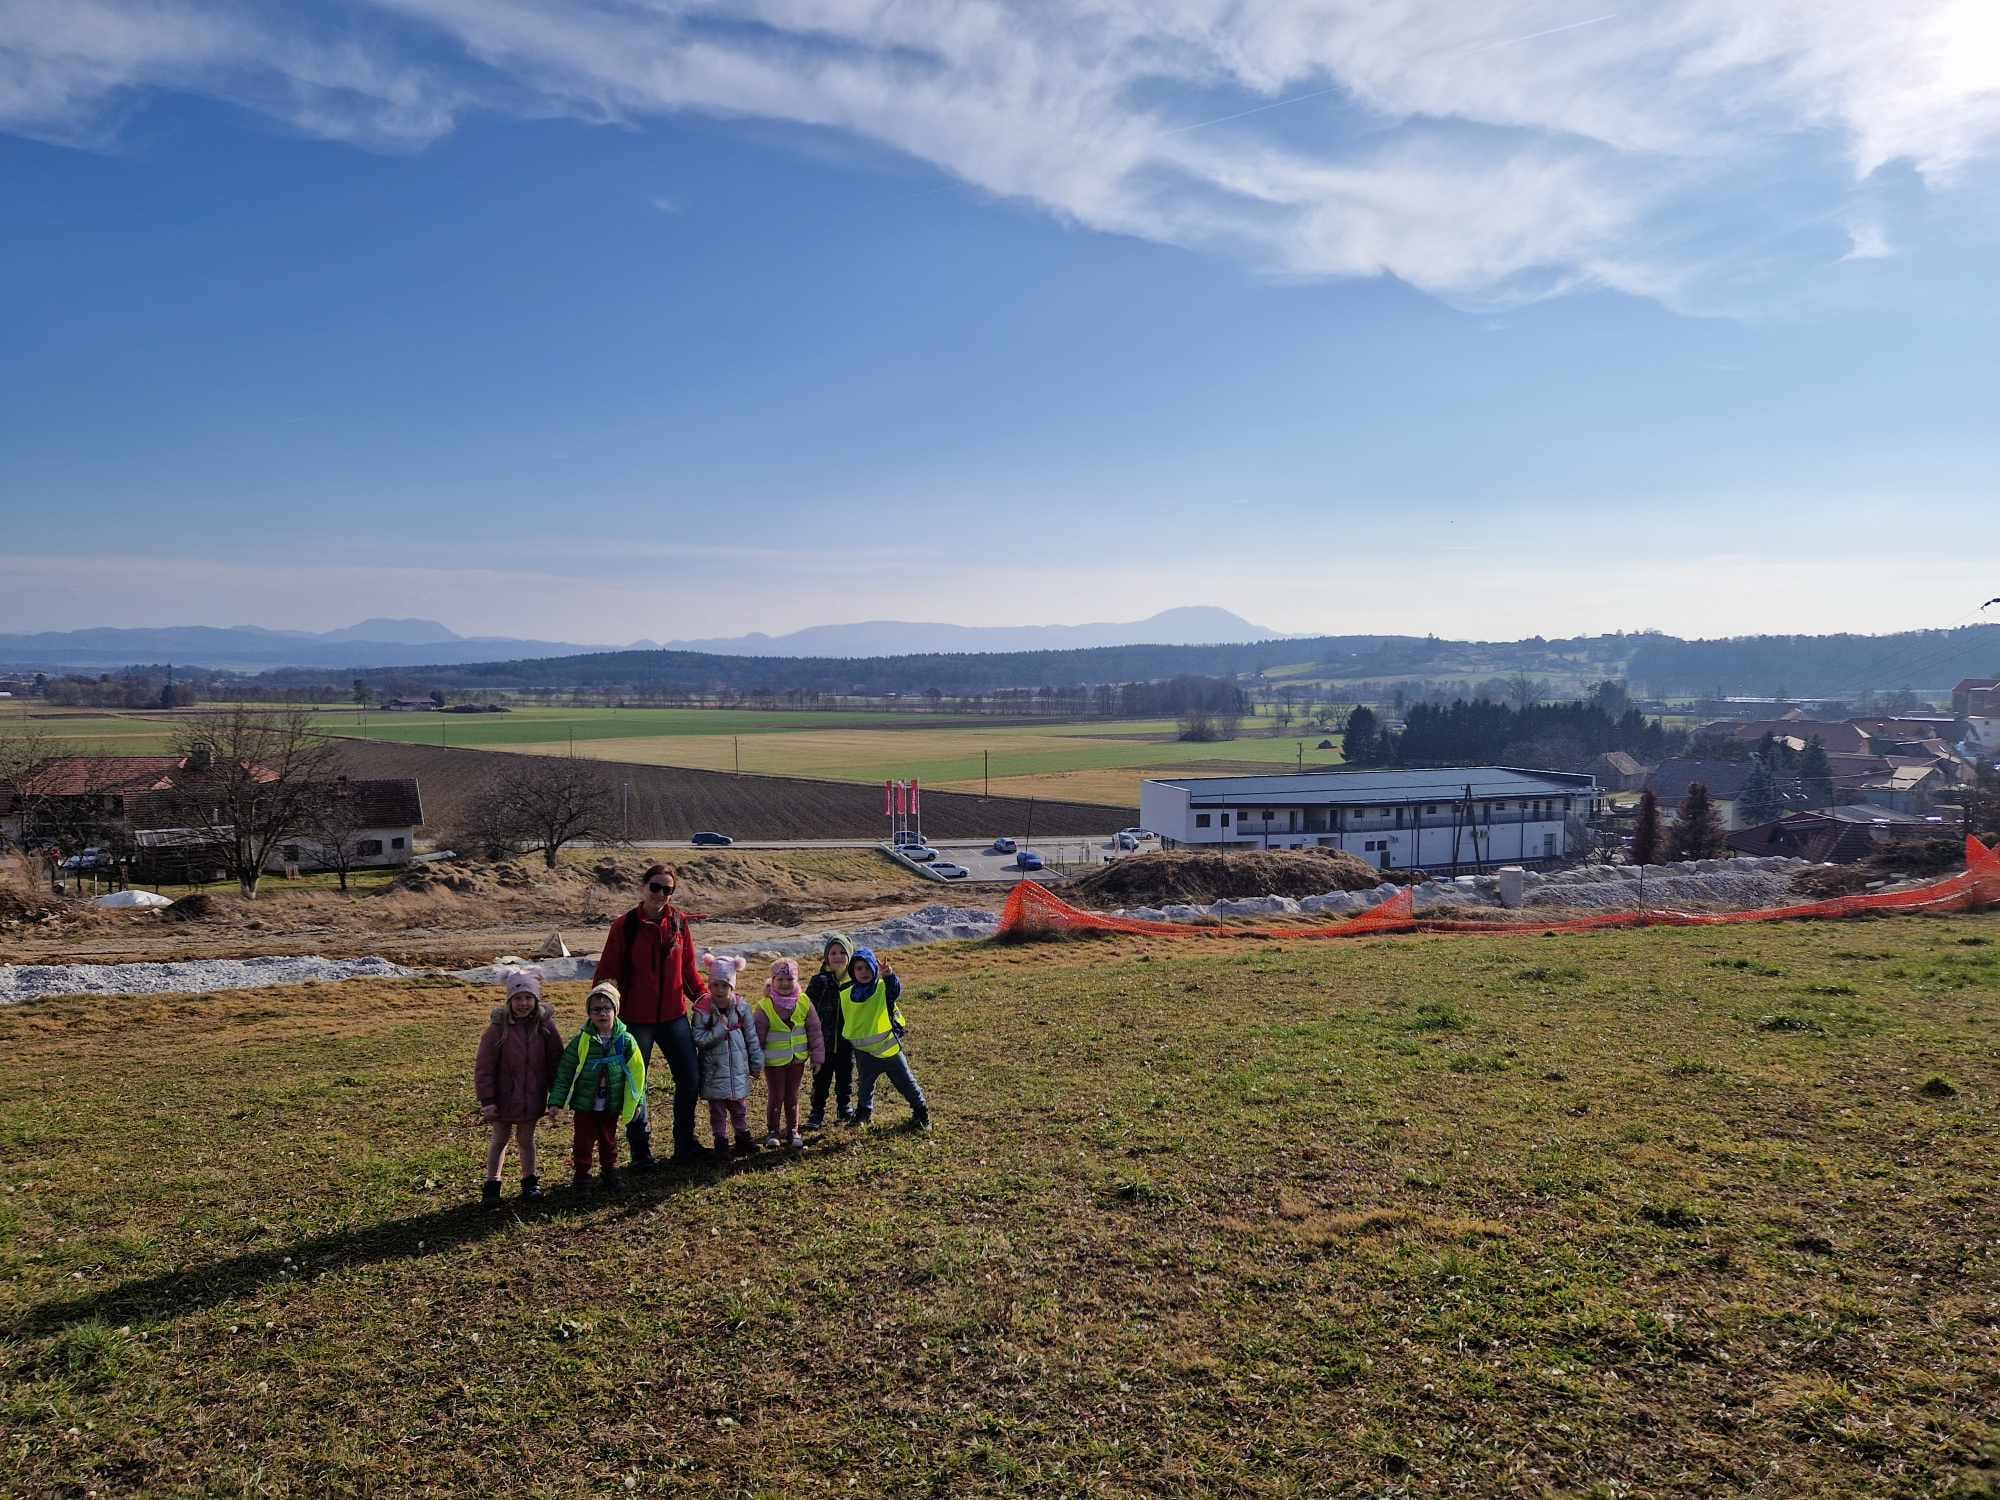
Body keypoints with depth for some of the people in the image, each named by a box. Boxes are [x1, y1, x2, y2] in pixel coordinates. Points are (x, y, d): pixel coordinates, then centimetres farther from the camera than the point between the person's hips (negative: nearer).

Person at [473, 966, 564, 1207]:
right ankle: (492, 1185, 24)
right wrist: (487, 1100, -11)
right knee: (500, 1139, 13)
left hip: (532, 1097, 1)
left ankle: (529, 1181, 29)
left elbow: (556, 1061, 0)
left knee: (526, 1139, 14)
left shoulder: (545, 1026, -9)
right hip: (503, 1097, -1)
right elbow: (484, 1067, -11)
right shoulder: (498, 1028, -16)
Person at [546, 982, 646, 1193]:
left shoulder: (625, 1041, -8)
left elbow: (636, 1072, -1)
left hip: (612, 1106, 1)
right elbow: (564, 1071, -7)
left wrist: (637, 1101, 0)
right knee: (583, 1142, 7)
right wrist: (556, 1101, -10)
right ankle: (582, 1175, 24)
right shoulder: (581, 1041, -11)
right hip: (585, 1105, -1)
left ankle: (611, 1173, 34)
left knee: (609, 1141, 16)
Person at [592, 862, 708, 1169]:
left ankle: (685, 1144, 24)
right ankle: (641, 1152, 21)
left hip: (674, 1015, 3)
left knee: (690, 1079, 7)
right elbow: (607, 972, -6)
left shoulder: (678, 922, 1)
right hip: (637, 1018, -3)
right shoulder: (625, 925, -8)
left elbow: (688, 968, 8)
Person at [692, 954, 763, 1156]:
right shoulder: (703, 1011, -11)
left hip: (738, 1069, 2)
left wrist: (757, 1063, 5)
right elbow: (698, 1039, -15)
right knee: (717, 1109, 8)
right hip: (715, 1070, -2)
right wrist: (719, 1029, -24)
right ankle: (721, 1141, 19)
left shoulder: (741, 1008, -4)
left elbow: (752, 1037, 3)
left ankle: (743, 1137, 26)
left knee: (740, 1106, 13)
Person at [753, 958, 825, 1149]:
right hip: (774, 1062, -3)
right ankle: (772, 1131, 19)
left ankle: (792, 1130, 25)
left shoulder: (804, 1003, -4)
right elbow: (756, 1037, -7)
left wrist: (817, 1056, 3)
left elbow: (815, 1031, 3)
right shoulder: (764, 1007, -13)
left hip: (797, 1060, 3)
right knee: (775, 1097, 5)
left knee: (792, 1096, 13)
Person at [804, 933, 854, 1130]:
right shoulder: (820, 981, -8)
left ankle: (846, 1107, 34)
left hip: (847, 1041, 2)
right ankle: (817, 1114, 19)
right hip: (824, 1040, -2)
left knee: (846, 1077, 16)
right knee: (821, 1079, 7)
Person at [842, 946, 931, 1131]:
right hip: (864, 1051, 2)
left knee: (906, 1083, 6)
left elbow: (896, 990, -36)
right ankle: (864, 1113, 38)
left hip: (889, 1047, -2)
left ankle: (921, 1113, 22)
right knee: (864, 1085, 15)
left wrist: (889, 975, -56)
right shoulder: (846, 994, -2)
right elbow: (843, 1020, 13)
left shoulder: (883, 987, -12)